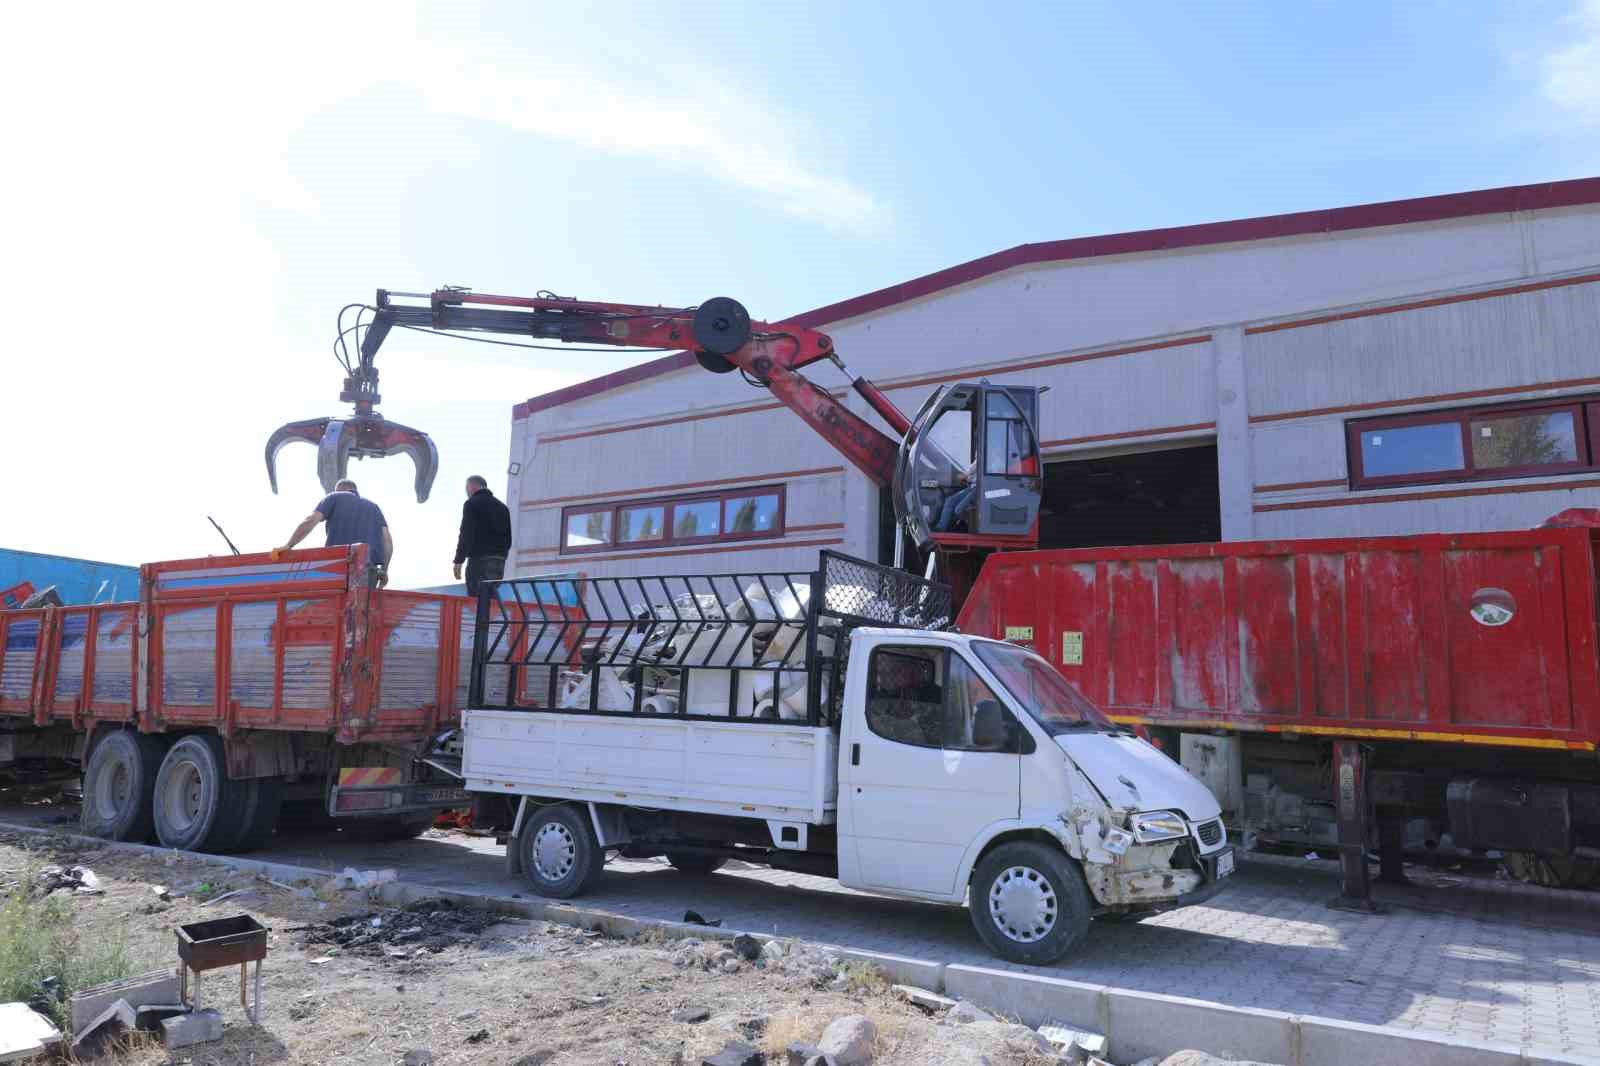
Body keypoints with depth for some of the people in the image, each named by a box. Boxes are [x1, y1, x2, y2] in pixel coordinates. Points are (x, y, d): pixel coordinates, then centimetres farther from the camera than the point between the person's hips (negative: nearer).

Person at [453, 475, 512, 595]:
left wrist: (458, 561, -9)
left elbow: (465, 535, -10)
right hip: (499, 561, 7)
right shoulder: (502, 507, 20)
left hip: (479, 559, -7)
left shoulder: (471, 504, -2)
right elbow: (508, 539, 20)